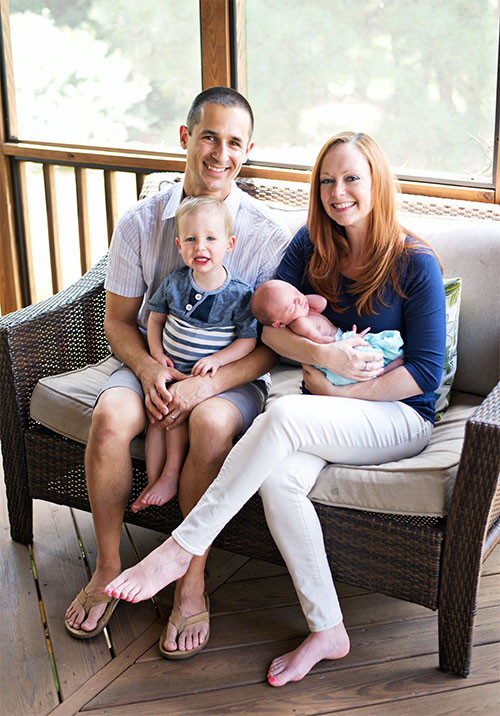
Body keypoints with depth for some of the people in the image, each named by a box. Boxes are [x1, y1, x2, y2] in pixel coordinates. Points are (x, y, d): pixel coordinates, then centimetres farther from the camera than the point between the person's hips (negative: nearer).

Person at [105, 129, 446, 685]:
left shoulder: (414, 263, -8)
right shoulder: (310, 245, 5)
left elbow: (425, 371, -10)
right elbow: (270, 325, -3)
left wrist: (340, 390, -14)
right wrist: (325, 355, -20)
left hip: (398, 415, -4)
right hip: (326, 409, 4)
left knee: (282, 415, -33)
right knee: (278, 480, -30)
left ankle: (180, 549, -25)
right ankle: (327, 631, -17)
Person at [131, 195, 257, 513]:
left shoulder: (240, 294, -10)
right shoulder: (174, 283, 1)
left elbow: (248, 340, -7)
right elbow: (156, 317, 14)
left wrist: (216, 359, -19)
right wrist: (157, 353, 0)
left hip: (210, 375, -4)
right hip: (170, 369, 4)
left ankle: (170, 475, -12)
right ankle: (154, 482, -7)